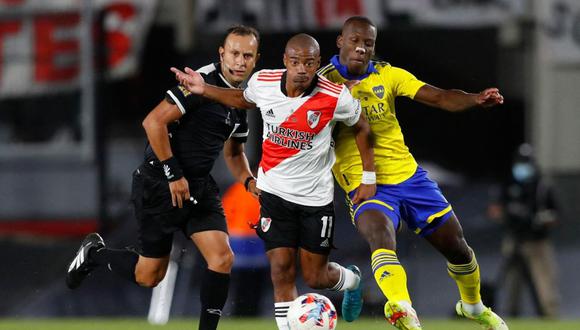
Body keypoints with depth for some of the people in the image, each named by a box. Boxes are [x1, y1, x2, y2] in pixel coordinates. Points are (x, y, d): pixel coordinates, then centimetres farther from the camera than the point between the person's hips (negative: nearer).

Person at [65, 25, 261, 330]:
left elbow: (233, 153, 24)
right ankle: (94, 253, 32)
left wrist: (249, 182, 5)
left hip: (199, 187, 7)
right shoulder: (203, 80, -19)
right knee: (149, 276, 4)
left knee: (222, 259, -11)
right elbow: (154, 122, -24)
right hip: (160, 186, -7)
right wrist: (173, 175, -21)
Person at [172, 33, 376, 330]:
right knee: (281, 271, -6)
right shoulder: (263, 82, -11)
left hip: (316, 197, -2)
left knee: (315, 277, 7)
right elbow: (245, 100, 15)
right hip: (275, 191, 2)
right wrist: (204, 91, 6)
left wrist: (368, 178, 3)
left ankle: (352, 280, 42)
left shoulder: (336, 97, -19)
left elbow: (360, 128, 0)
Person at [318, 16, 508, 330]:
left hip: (409, 175, 4)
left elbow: (439, 97, -7)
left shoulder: (388, 75, 2)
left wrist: (476, 99, -25)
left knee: (455, 245, 12)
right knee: (380, 235, -35)